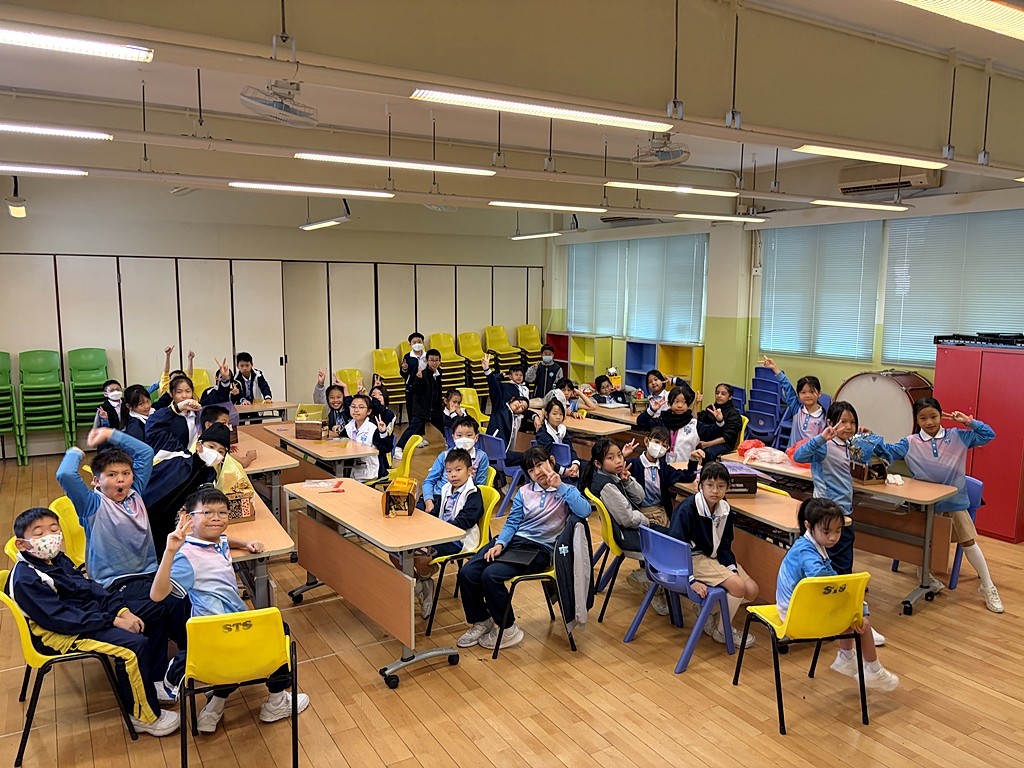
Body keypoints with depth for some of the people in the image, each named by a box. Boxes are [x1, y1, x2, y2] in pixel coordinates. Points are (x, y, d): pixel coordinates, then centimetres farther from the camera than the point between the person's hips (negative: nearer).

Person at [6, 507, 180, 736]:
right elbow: (61, 618, -25)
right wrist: (113, 621, -25)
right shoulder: (25, 579, -19)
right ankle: (144, 716, -9)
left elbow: (91, 588, 11)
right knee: (135, 645, -25)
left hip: (90, 616, 9)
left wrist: (123, 611, -5)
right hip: (61, 635, -9)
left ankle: (156, 681, 20)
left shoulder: (59, 560, 10)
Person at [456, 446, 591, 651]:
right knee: (467, 573, -16)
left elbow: (585, 511, -17)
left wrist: (560, 486, -14)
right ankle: (481, 622, 8)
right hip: (512, 541, 5)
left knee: (491, 575, -28)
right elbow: (511, 523, 10)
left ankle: (509, 631, -7)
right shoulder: (524, 492, 16)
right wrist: (499, 544, -8)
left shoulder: (566, 491, 3)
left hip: (539, 549, -5)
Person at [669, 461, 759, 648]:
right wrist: (691, 579, -26)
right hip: (693, 558, -7)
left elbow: (724, 546, 7)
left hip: (714, 557, 8)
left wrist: (732, 568, -11)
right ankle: (722, 631, 1)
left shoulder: (725, 510, -1)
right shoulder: (687, 509, -22)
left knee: (751, 591, -6)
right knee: (737, 586, -22)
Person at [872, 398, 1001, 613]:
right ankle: (924, 573, 32)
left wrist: (969, 422, -11)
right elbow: (889, 452, -16)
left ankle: (987, 586, 18)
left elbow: (988, 435, 1)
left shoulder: (957, 437, -3)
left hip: (955, 500, 1)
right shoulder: (911, 443, -7)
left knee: (969, 541, 3)